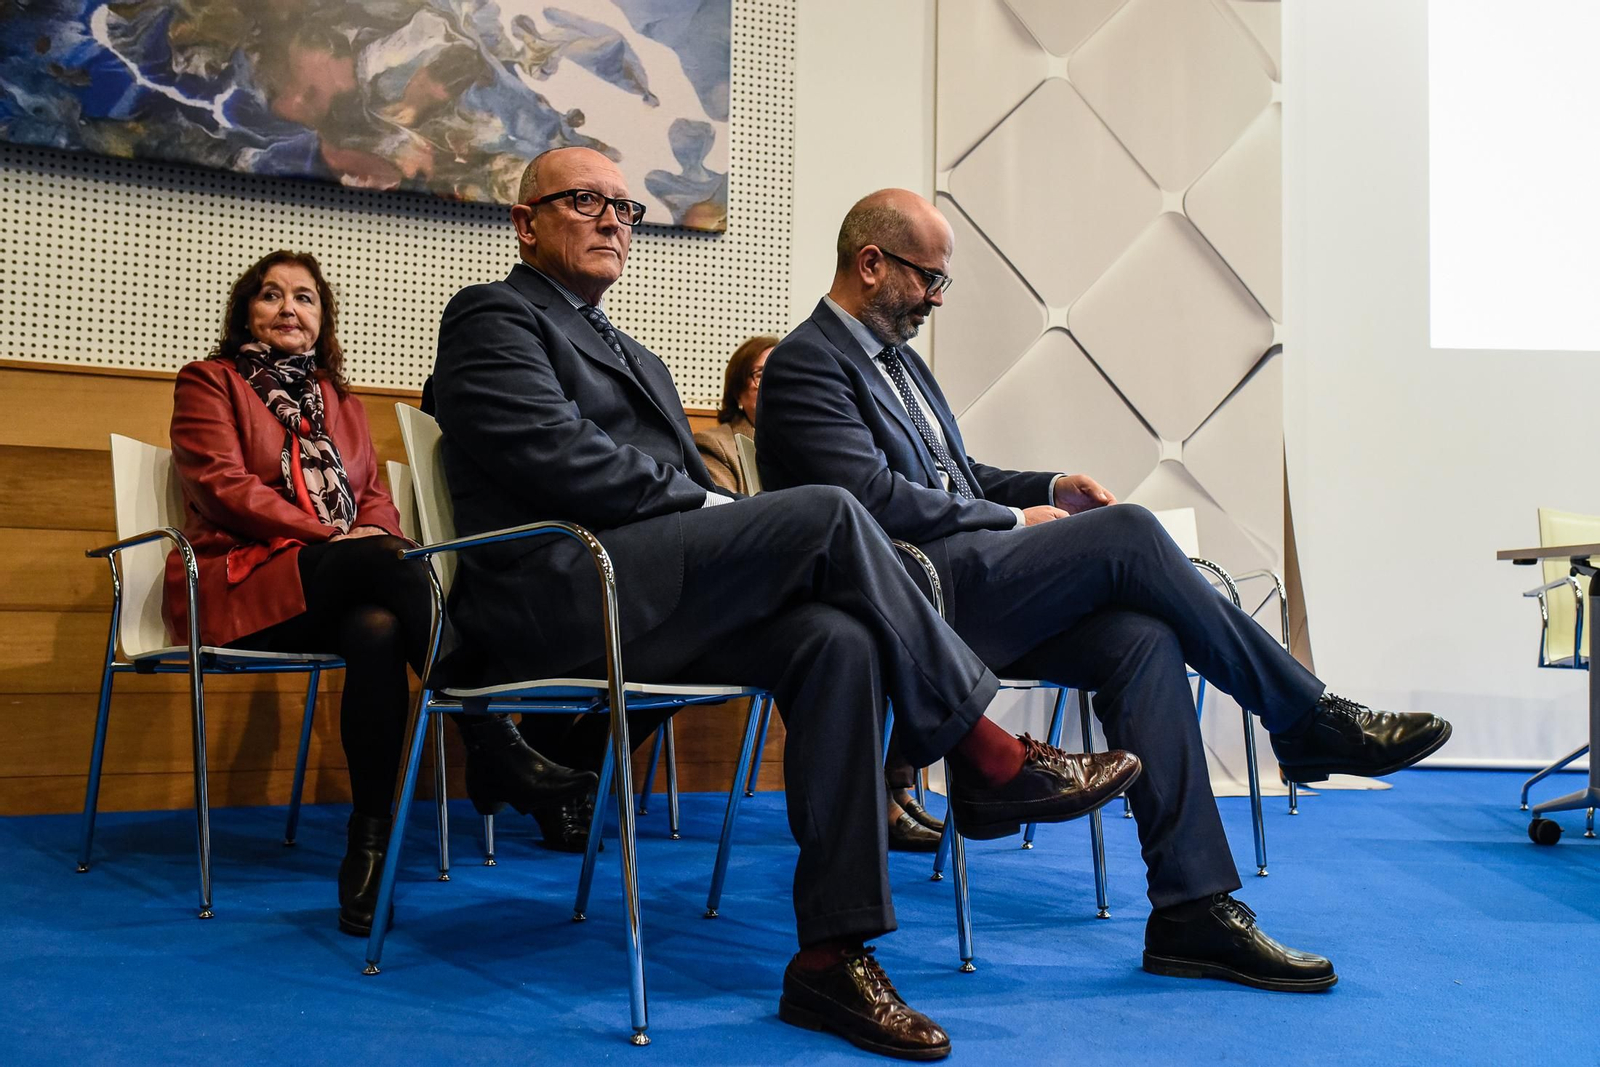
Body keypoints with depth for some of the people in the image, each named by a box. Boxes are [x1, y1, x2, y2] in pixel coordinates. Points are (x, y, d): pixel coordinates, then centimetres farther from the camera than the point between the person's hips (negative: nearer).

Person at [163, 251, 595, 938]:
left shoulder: (341, 403, 28)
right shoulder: (209, 383, 13)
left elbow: (375, 499, 17)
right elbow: (225, 486, -3)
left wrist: (371, 535, -10)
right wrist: (333, 538, -15)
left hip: (341, 586, 4)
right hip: (242, 583, -4)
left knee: (377, 628, -35)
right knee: (389, 564, -33)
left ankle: (369, 845, -39)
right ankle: (496, 748, -42)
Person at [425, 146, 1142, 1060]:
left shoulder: (639, 360, 33)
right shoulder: (493, 317, 6)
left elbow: (687, 486, 23)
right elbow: (555, 458, -12)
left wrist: (719, 510, 1)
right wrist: (700, 503, -8)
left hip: (646, 606, 8)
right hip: (554, 598, -8)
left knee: (837, 641, -22)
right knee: (828, 511, -23)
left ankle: (833, 955, -24)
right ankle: (991, 760, -14)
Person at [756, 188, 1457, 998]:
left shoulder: (894, 354, 24)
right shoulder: (806, 365, -5)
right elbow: (875, 497, -17)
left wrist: (1048, 488, 10)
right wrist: (1014, 523, -8)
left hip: (963, 590, 9)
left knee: (1141, 639, -16)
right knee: (1126, 532, -21)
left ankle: (1192, 910, -18)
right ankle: (1309, 723, -7)